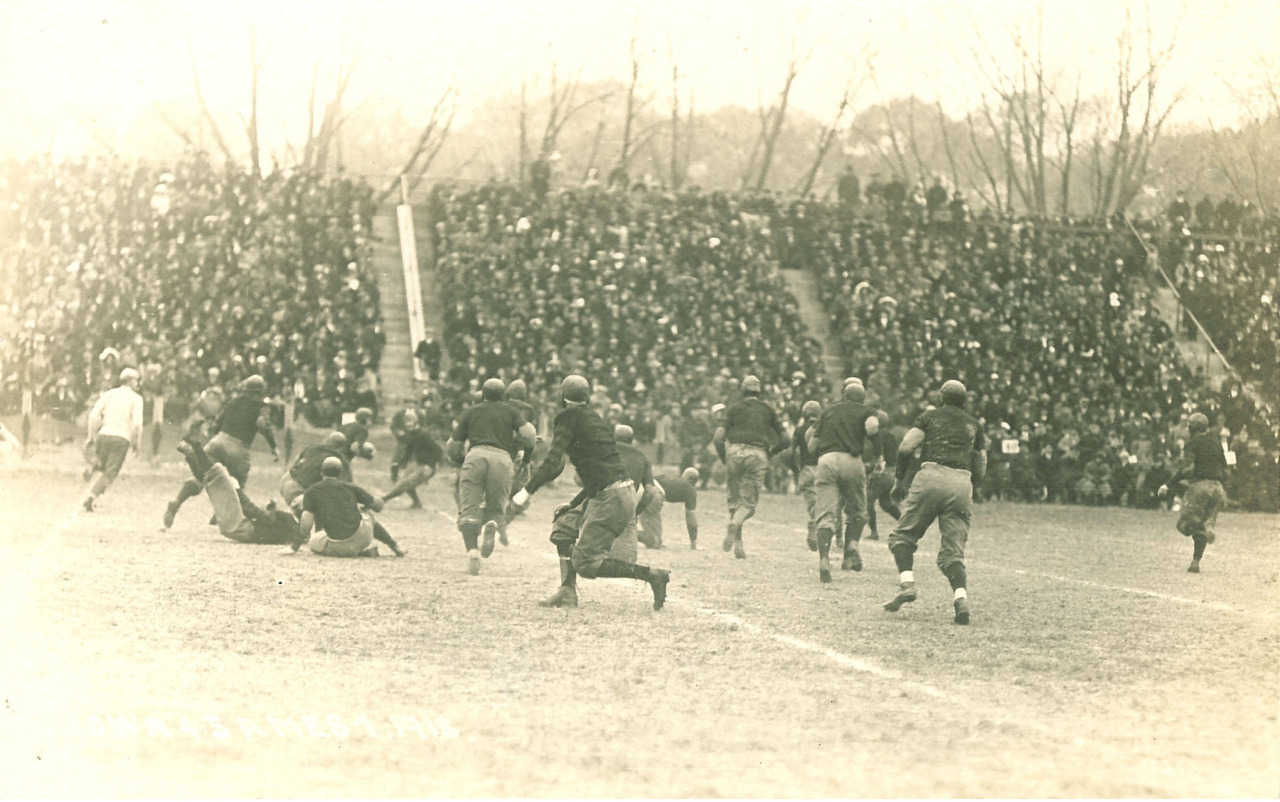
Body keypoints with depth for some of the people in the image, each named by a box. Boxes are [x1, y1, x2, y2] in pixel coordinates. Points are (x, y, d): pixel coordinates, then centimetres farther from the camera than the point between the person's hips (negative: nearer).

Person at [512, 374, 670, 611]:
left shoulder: (569, 417, -3)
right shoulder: (594, 418, 20)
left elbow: (554, 462, -15)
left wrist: (528, 491, -11)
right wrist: (573, 504, 29)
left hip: (609, 500, -9)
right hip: (623, 494, 9)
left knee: (585, 562, -7)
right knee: (563, 531, 20)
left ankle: (651, 574, -12)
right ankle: (568, 592, 13)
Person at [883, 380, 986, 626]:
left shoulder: (930, 417, 17)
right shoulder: (974, 425, 25)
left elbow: (906, 447, 2)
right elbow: (981, 471, 21)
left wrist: (898, 480, 10)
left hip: (931, 477, -2)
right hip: (962, 483, 3)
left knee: (903, 535, 8)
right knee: (952, 550, 4)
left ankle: (907, 584, -13)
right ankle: (960, 596, -18)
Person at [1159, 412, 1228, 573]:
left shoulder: (1193, 443, -4)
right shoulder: (1216, 443, 15)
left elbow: (1189, 468, -15)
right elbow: (1224, 469, 16)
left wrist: (1168, 485, -14)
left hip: (1199, 486, -6)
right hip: (1217, 487, 6)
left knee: (1185, 525, -1)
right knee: (1200, 531, 10)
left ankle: (1206, 528, -29)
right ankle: (1196, 563, 1)